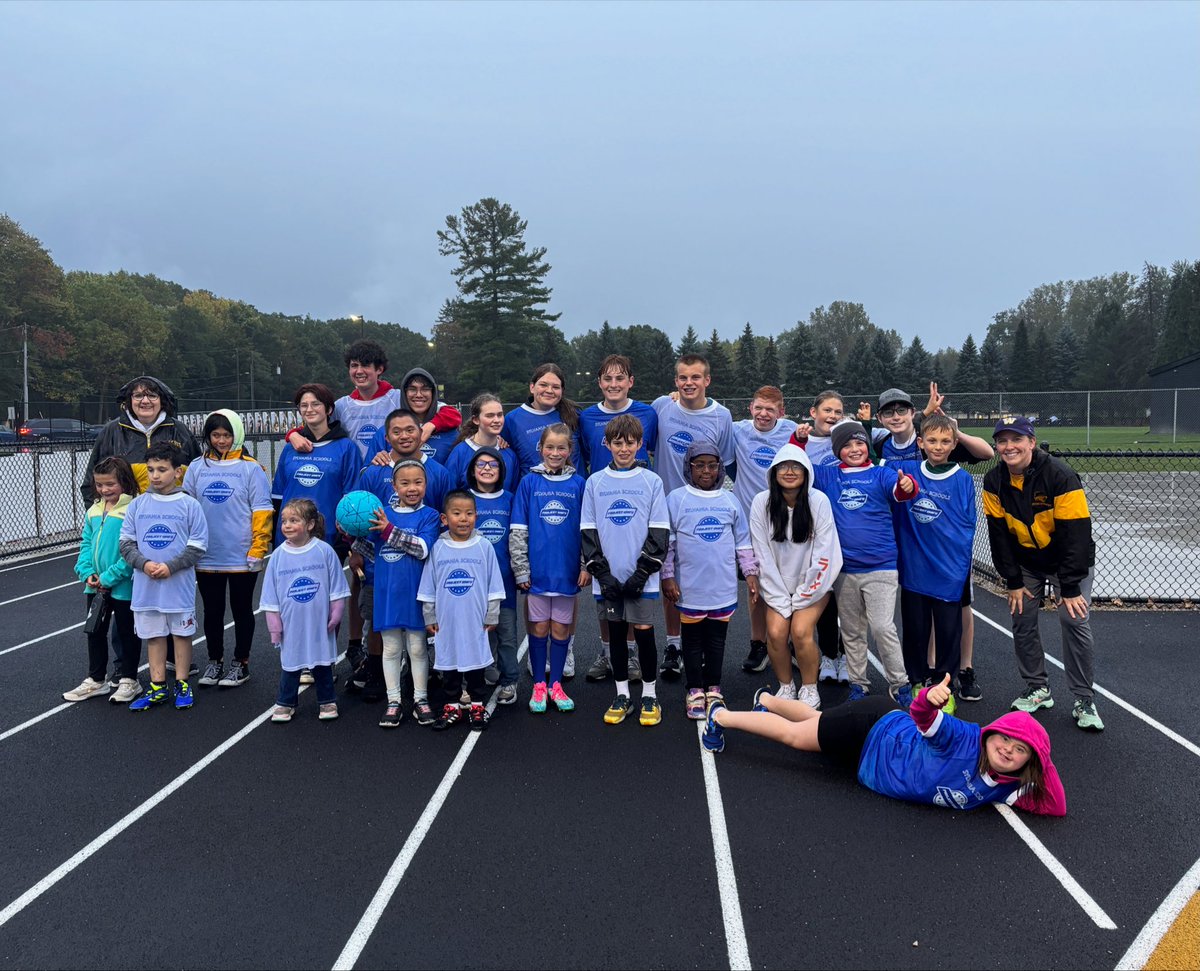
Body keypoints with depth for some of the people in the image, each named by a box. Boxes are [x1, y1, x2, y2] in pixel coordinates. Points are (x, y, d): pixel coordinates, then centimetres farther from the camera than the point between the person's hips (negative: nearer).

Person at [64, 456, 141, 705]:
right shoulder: (93, 511, 5)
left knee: (127, 632, 10)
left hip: (124, 587, -7)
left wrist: (109, 578, -20)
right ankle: (96, 681, 31)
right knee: (95, 632, 17)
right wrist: (87, 573, -6)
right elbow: (86, 544, 9)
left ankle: (129, 680, 24)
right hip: (95, 587, 7)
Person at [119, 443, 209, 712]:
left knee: (182, 633, 8)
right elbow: (126, 542, 6)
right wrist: (144, 564, -11)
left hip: (179, 585, -3)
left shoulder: (189, 505, -6)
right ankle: (157, 687, 23)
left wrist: (170, 567, -15)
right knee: (153, 635, 11)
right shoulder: (137, 505, 3)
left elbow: (197, 546, -6)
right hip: (146, 586, 3)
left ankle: (182, 685, 22)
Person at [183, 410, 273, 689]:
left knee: (242, 610, 10)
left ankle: (240, 663, 23)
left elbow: (262, 511, -7)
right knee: (212, 611, 14)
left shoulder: (251, 468, -5)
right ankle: (214, 661, 29)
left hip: (241, 558, -3)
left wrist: (258, 549, -11)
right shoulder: (196, 468, 5)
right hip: (207, 558, 3)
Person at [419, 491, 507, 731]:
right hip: (446, 623, 1)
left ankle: (478, 706, 22)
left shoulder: (484, 547, -3)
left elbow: (493, 585, 1)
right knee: (448, 665, 11)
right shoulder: (437, 548, -1)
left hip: (475, 622, -1)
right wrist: (429, 617, 5)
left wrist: (492, 615, 1)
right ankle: (452, 706, 25)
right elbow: (428, 588, 6)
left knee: (475, 663, 8)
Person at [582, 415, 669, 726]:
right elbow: (588, 531, 4)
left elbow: (659, 531, -2)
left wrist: (642, 572, -10)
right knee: (616, 633, 10)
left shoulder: (651, 481, 0)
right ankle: (622, 696, 23)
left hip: (641, 577, -2)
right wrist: (601, 572, -5)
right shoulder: (595, 482, 5)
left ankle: (650, 696, 17)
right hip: (609, 576, 2)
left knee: (644, 631, 0)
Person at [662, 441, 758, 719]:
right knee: (693, 641, 9)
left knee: (717, 640, 12)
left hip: (723, 587, 2)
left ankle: (713, 690, 27)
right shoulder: (676, 499, -3)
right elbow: (666, 541, -2)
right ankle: (695, 692, 22)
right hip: (689, 588, -2)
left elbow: (743, 542, 12)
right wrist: (667, 577, -6)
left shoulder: (730, 501, 6)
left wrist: (751, 573, 8)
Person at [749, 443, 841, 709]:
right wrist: (781, 599, -10)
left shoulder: (818, 501, -14)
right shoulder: (762, 502, -10)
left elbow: (824, 555, -12)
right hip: (777, 584, 2)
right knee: (776, 632, -16)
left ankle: (809, 688, 5)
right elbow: (763, 554, -8)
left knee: (800, 631, -19)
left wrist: (802, 596, -12)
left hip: (812, 583, -2)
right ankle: (785, 686, 10)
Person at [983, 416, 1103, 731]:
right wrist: (1013, 581, -6)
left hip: (1070, 560, -4)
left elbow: (1075, 534, -25)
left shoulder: (1061, 476, -26)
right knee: (1022, 621, 1)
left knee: (1074, 620, -13)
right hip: (1025, 560, 4)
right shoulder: (994, 482, -12)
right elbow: (998, 534, -6)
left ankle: (1084, 701, 1)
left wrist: (1071, 588, -24)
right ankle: (1038, 690, 19)